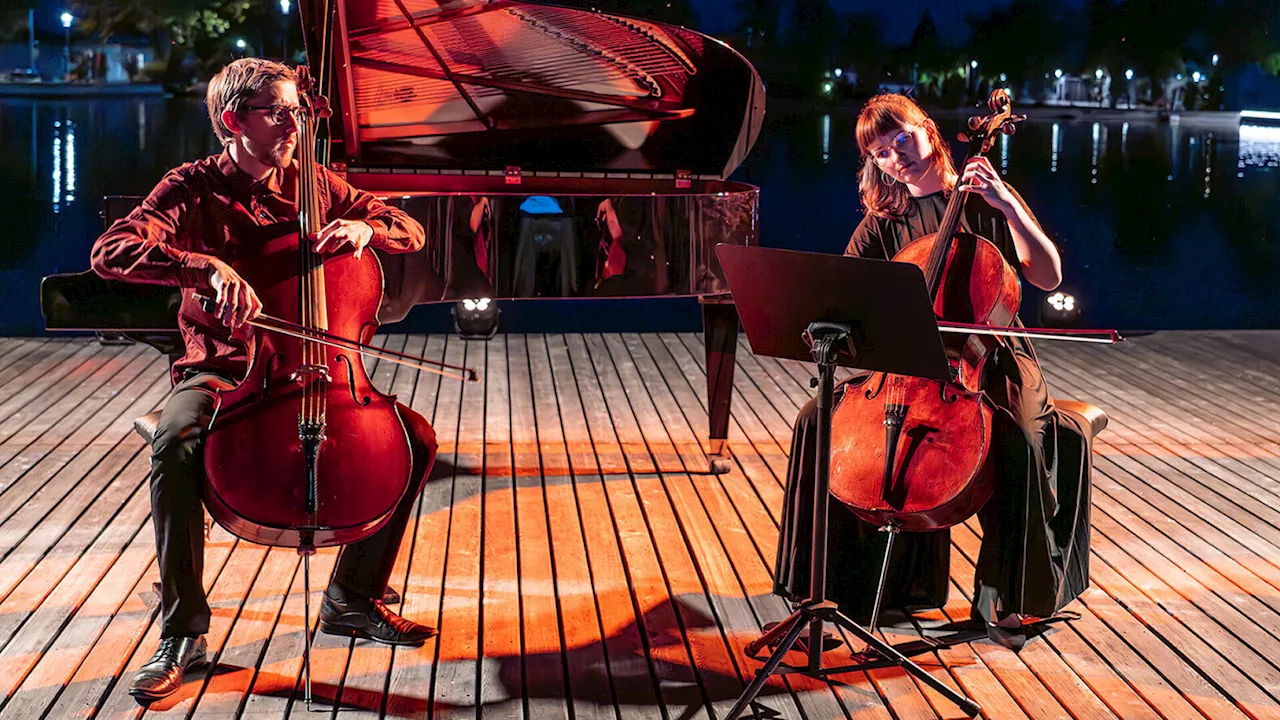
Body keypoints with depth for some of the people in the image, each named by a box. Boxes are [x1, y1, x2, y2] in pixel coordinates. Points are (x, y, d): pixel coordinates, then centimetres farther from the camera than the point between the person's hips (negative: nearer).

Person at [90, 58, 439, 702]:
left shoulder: (314, 186, 7)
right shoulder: (193, 189, -5)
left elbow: (411, 232, 11)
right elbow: (111, 250, -21)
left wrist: (363, 227, -13)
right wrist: (207, 267, -36)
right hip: (219, 372, -4)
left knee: (415, 438, -16)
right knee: (175, 442, -37)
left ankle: (353, 598, 2)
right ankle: (182, 633, -23)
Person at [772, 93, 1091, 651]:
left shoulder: (986, 204, 4)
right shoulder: (881, 224, 11)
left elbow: (1049, 276, -8)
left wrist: (1008, 206, -17)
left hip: (990, 358, -2)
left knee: (1018, 438, -34)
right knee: (820, 419, -21)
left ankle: (1003, 598, -16)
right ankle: (840, 581, -8)